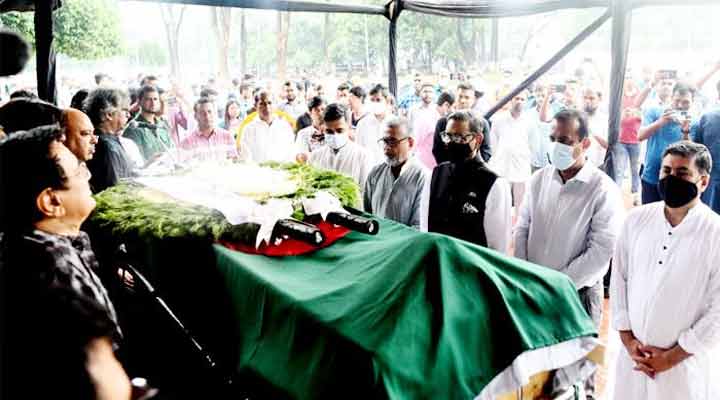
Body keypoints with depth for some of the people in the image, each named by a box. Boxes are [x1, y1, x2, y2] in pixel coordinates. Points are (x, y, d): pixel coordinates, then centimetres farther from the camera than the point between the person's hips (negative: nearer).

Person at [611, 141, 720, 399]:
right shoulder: (636, 219, -2)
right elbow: (619, 279, 4)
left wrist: (672, 356, -10)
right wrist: (627, 338, -1)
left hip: (684, 363, -3)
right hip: (633, 354, 3)